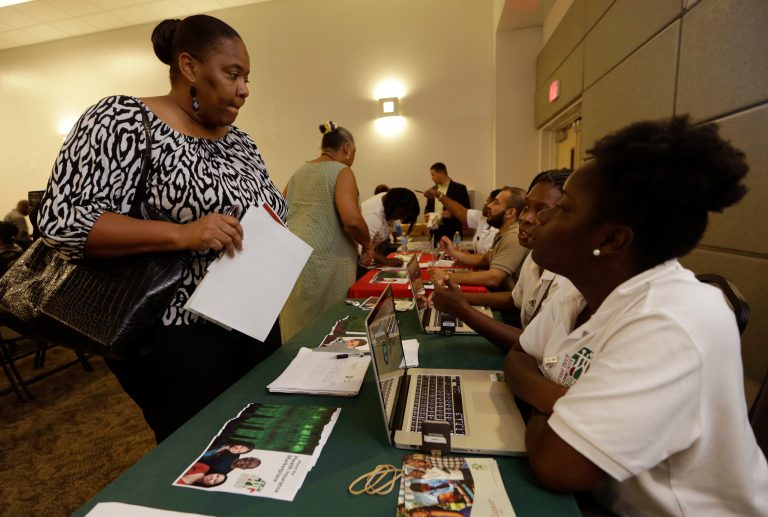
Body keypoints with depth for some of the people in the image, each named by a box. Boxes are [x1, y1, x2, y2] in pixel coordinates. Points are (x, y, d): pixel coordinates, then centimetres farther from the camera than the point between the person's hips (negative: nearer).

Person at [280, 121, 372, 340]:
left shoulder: (299, 172, 17)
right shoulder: (342, 172, -4)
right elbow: (351, 220, -18)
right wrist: (367, 244, -2)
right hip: (325, 260, -7)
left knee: (298, 325, 14)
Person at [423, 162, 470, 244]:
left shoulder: (459, 188, -3)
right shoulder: (433, 190, 14)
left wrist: (452, 214, -20)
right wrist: (426, 215, 1)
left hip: (452, 233, -5)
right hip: (435, 232, 5)